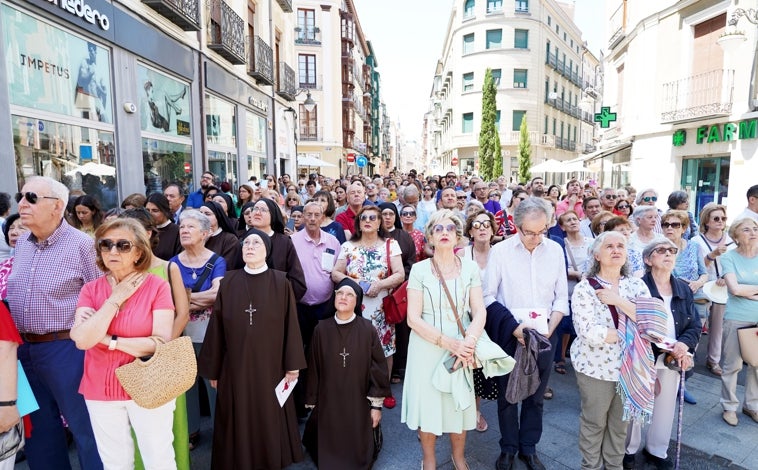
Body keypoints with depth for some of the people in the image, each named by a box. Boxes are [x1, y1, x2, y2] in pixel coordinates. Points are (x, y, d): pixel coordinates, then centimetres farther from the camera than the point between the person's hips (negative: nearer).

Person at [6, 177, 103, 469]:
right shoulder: (21, 244, 8)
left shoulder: (81, 244, -14)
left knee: (84, 427, 6)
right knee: (38, 427, 21)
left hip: (65, 348, -7)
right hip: (23, 349, 7)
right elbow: (15, 295, 18)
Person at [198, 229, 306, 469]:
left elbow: (290, 324, -5)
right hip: (235, 365, 2)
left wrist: (293, 364, -5)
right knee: (238, 421, 11)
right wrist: (213, 368, 3)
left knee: (270, 419, 11)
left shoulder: (280, 282, -5)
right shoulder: (228, 282, 0)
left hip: (269, 364, -1)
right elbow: (216, 327, 2)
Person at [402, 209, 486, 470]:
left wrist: (468, 342, -22)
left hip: (462, 349, 2)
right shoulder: (419, 269, -8)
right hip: (427, 348, -2)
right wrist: (447, 342, -21)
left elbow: (479, 311, -5)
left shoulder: (470, 268, -2)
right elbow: (413, 318, -11)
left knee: (460, 403, 14)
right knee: (428, 402, 9)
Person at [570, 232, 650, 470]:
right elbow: (590, 332, -22)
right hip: (596, 367, -4)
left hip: (629, 366, 4)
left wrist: (619, 301, -21)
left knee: (621, 421, 21)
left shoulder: (637, 285, 1)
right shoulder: (584, 289, -13)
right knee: (594, 421, 13)